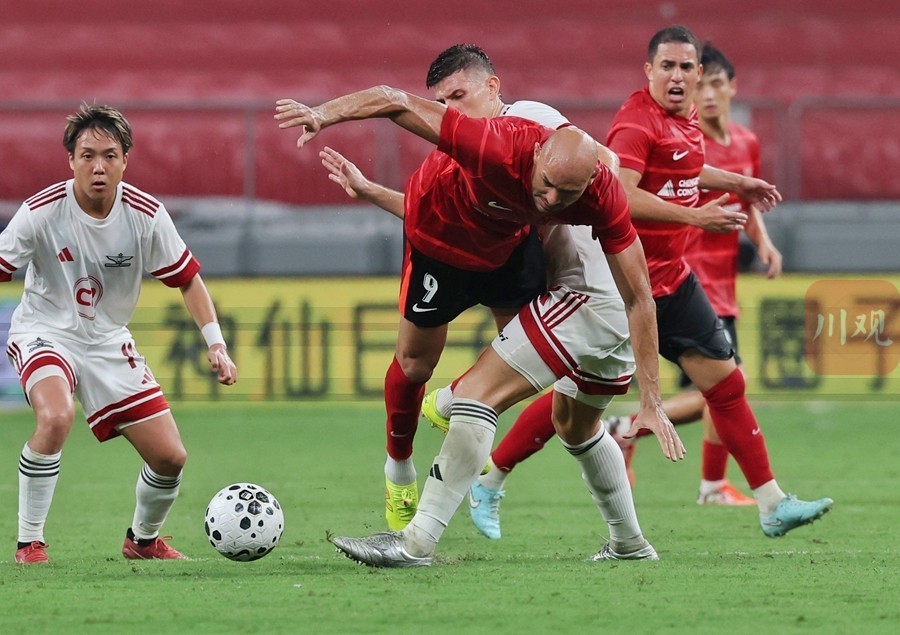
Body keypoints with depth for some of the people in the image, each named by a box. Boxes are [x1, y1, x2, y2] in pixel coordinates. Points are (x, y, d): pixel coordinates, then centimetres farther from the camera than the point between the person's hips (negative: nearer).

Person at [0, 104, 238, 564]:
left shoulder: (146, 215, -12)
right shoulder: (42, 212, -21)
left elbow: (187, 280, 1)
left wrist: (216, 345, -7)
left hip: (108, 341, 4)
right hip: (44, 332, -4)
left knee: (170, 458, 0)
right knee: (56, 417, -36)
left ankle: (143, 540, 31)